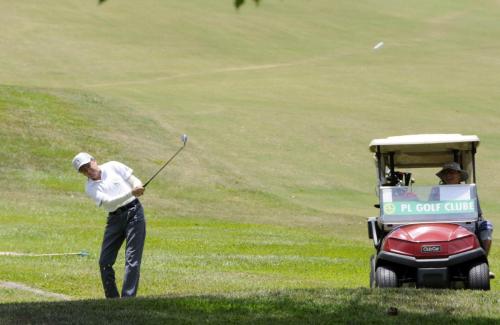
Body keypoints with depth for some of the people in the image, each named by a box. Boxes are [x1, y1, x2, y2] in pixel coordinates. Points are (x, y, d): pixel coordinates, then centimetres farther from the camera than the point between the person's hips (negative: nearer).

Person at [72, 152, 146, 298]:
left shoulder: (113, 167, 2)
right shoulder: (90, 188, 0)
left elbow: (135, 181, 6)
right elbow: (108, 202, -17)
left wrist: (138, 187, -19)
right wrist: (131, 193, -29)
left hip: (134, 211, -2)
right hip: (115, 219, 2)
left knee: (132, 259, -11)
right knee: (105, 262, -2)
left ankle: (128, 298, -15)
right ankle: (112, 299, 10)